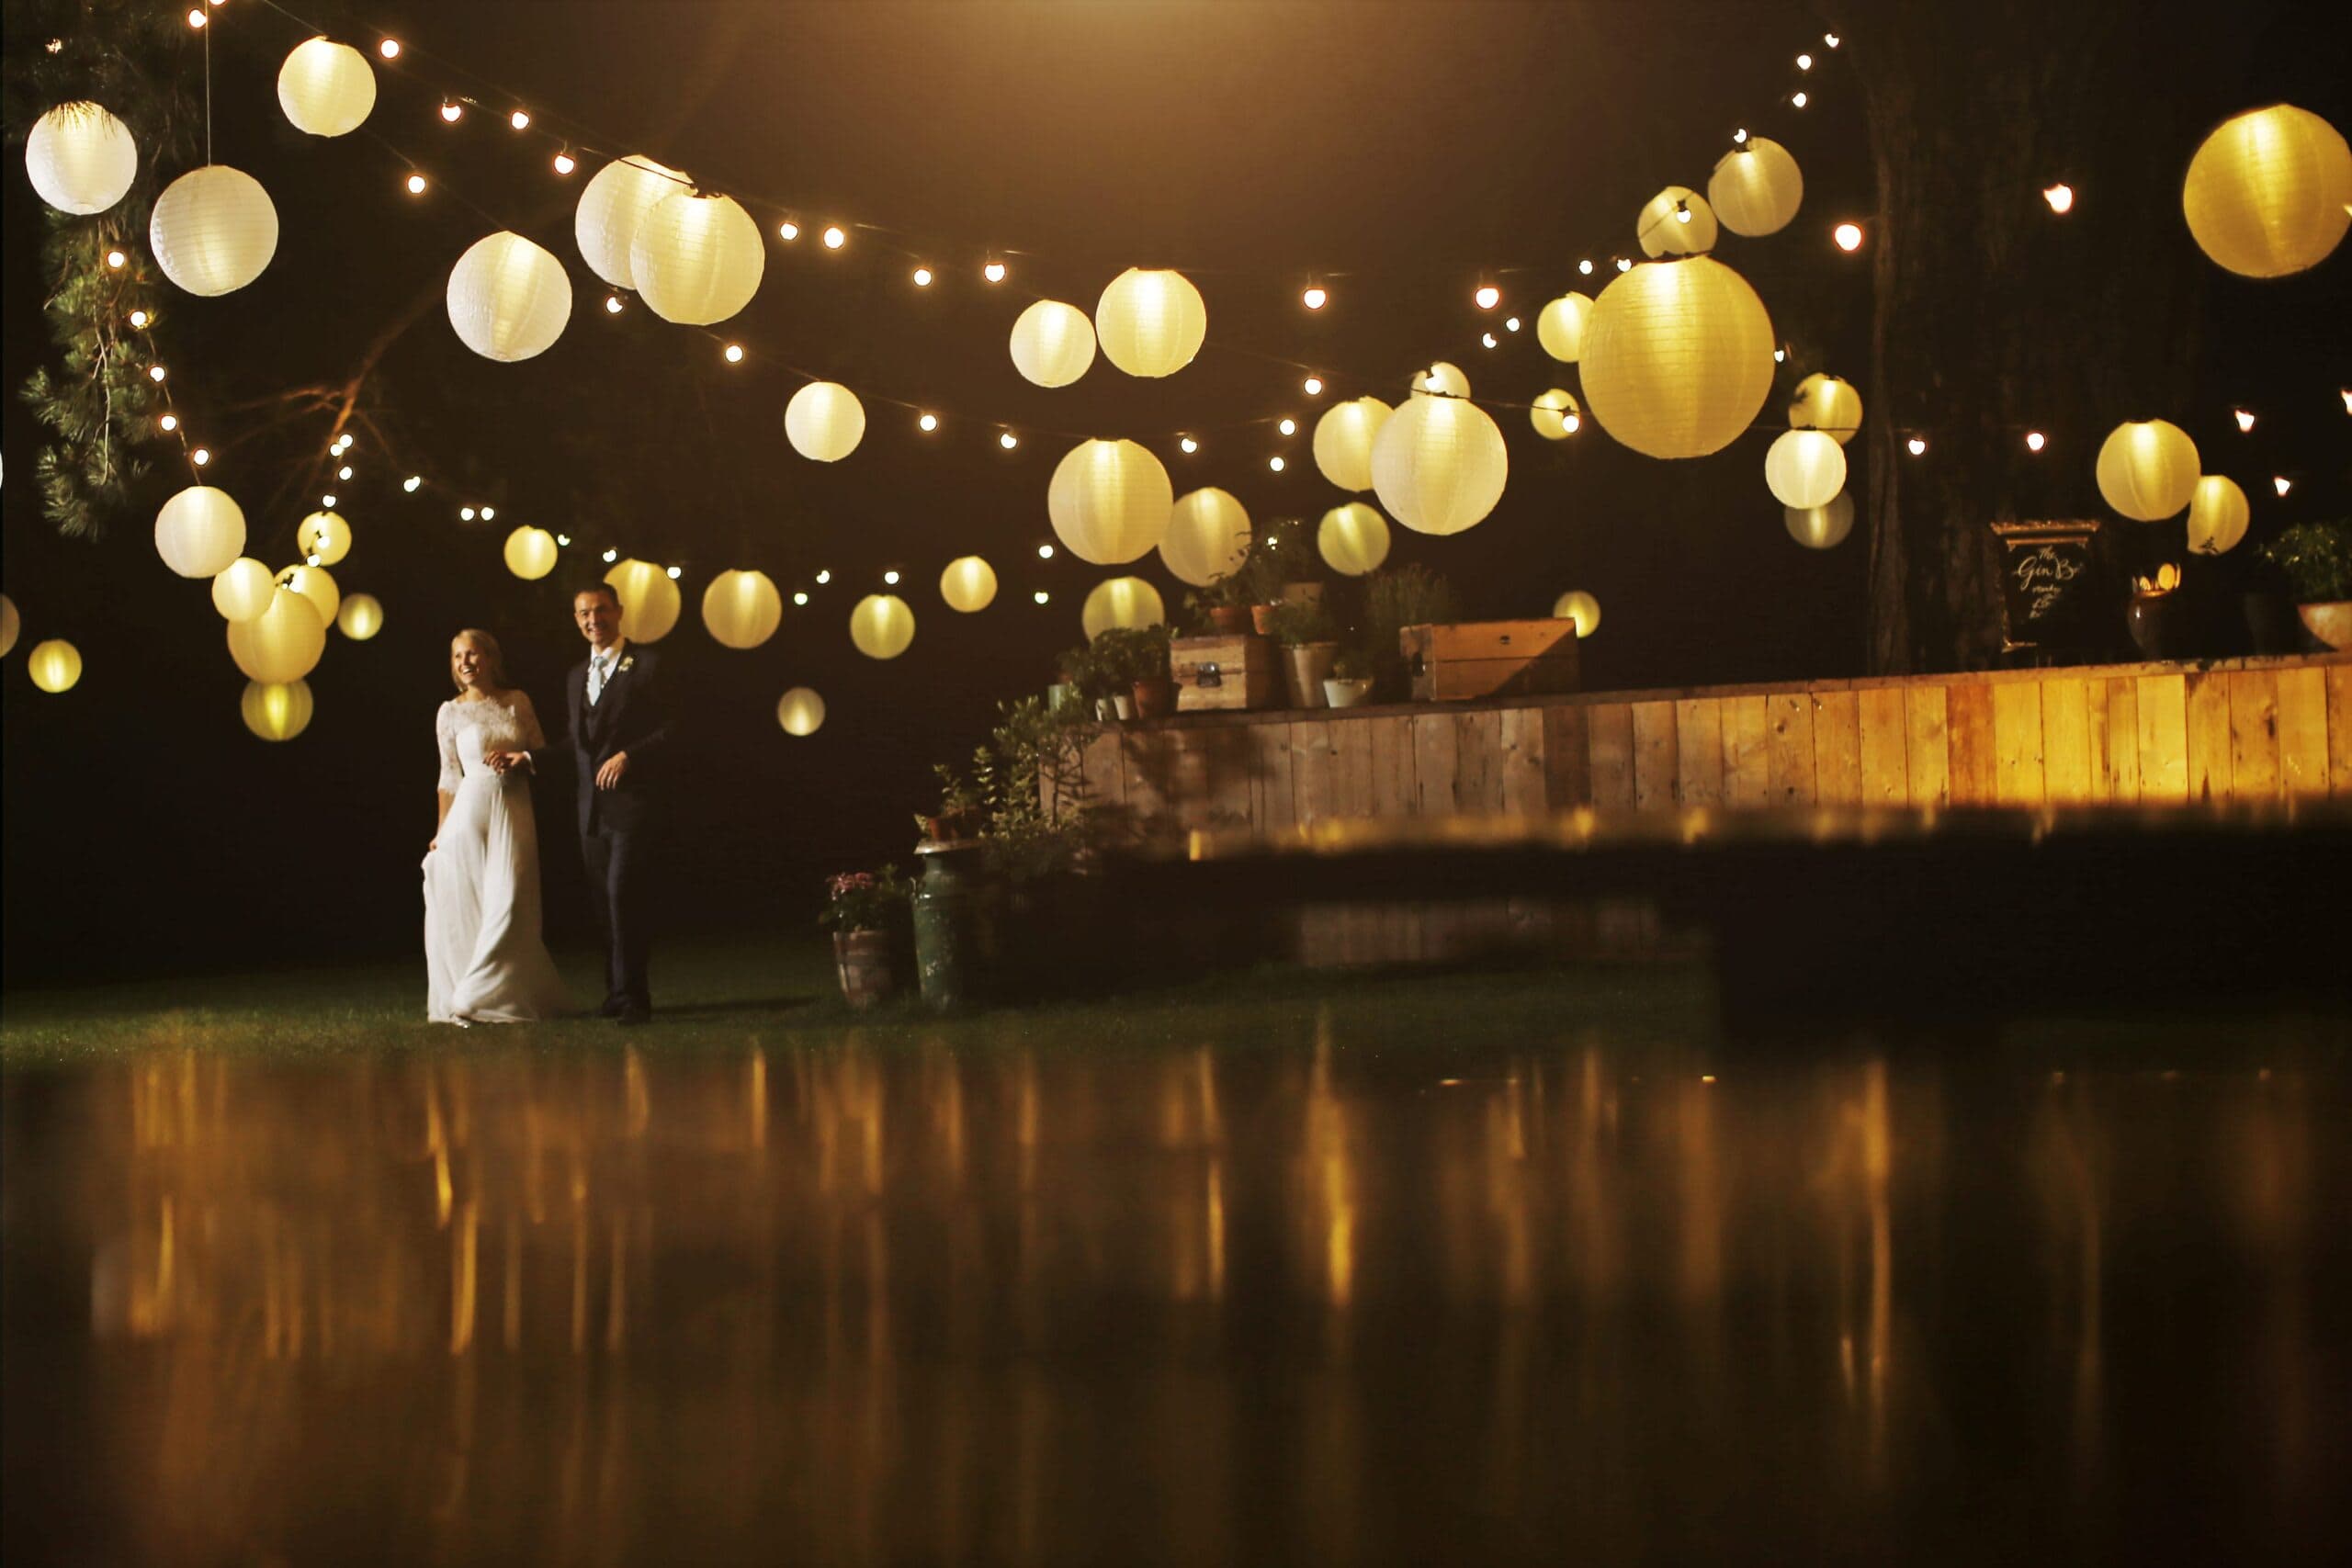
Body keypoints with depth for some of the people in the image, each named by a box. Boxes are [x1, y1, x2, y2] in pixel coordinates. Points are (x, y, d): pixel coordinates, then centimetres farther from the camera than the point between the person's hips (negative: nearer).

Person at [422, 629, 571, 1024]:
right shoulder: (451, 712, 2)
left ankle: (479, 998, 2)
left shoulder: (518, 702, 6)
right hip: (471, 810, -1)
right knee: (467, 908, -2)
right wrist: (441, 833, 4)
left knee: (508, 904, -5)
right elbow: (450, 777, 5)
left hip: (515, 813, 1)